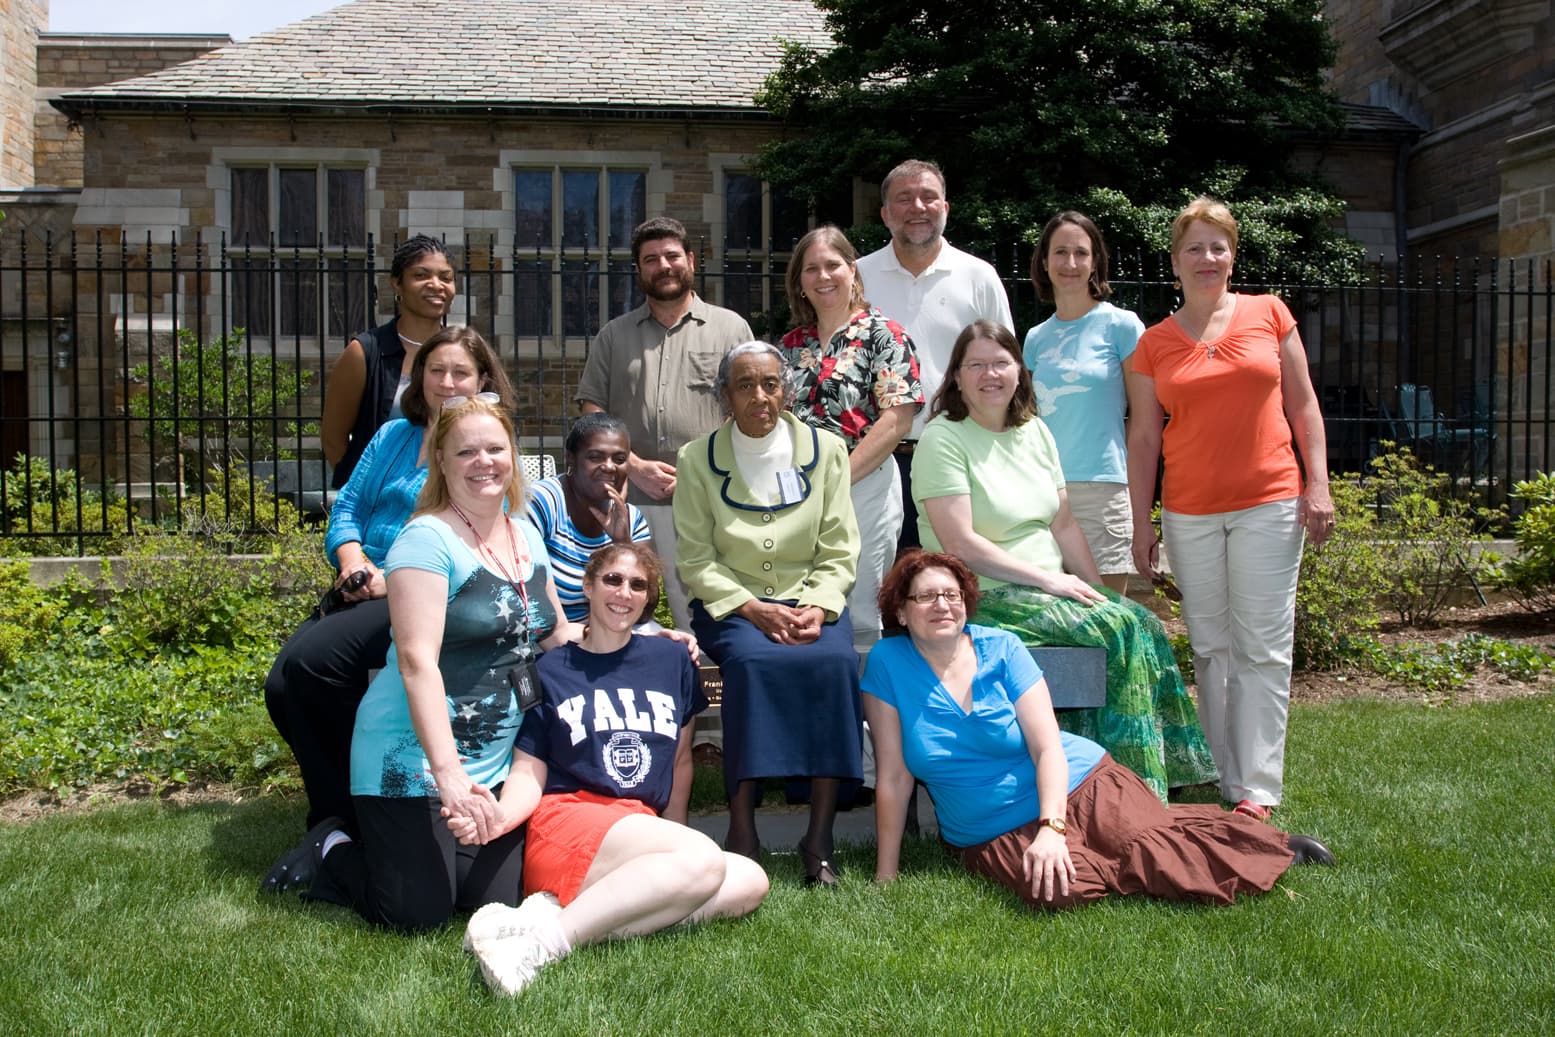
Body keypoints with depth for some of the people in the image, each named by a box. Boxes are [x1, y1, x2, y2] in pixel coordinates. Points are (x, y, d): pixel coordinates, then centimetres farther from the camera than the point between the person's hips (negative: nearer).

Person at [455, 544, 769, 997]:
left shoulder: (671, 660, 17)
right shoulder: (549, 669, 8)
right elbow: (529, 772, 1)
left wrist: (672, 840, 18)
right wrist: (501, 815, -21)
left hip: (642, 832, 5)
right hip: (567, 819, -5)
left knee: (748, 882, -25)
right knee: (704, 859, -31)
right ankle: (546, 937, -34)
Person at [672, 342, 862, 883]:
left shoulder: (825, 450, 7)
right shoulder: (698, 459, 3)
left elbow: (838, 551, 4)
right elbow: (696, 560, -2)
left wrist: (816, 608, -14)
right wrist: (754, 610, -15)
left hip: (810, 600, 1)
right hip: (730, 605, -1)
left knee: (836, 660, -31)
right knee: (753, 659, -34)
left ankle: (819, 837, -28)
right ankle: (742, 833, -32)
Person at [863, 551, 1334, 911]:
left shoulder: (1002, 649, -4)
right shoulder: (887, 664, -6)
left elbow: (1048, 746, -9)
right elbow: (894, 776, -6)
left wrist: (1052, 828, -24)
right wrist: (885, 876, -7)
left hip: (1077, 784, 0)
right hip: (993, 834, 0)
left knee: (1148, 846, -26)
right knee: (1058, 891, -32)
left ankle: (1274, 845, -2)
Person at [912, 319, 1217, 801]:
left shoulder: (1035, 432, 13)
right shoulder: (943, 439, -9)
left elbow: (1064, 526, 14)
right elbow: (960, 545, -18)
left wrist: (1097, 591, 2)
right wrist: (1047, 580, -18)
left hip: (1051, 589, 7)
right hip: (985, 596, -7)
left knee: (1142, 623, -14)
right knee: (1117, 630, -22)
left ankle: (1160, 775, -7)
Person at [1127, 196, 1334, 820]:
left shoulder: (1269, 314, 6)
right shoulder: (1153, 344, 6)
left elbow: (1302, 404, 7)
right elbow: (1143, 437, 7)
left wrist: (1318, 484, -1)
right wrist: (1141, 524, 4)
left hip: (1269, 503, -1)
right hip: (1189, 514, 1)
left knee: (1263, 649, -1)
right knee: (1210, 649, 7)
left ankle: (1257, 789, 4)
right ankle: (1228, 781, 15)